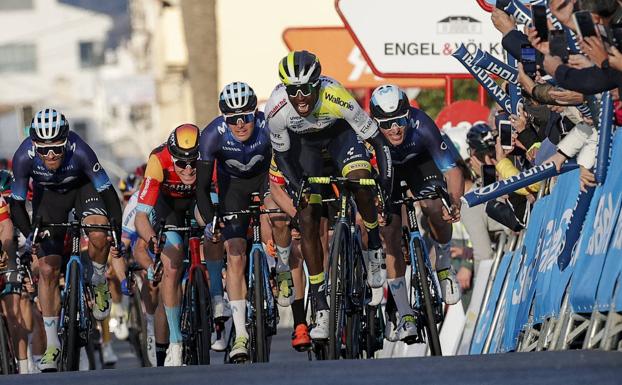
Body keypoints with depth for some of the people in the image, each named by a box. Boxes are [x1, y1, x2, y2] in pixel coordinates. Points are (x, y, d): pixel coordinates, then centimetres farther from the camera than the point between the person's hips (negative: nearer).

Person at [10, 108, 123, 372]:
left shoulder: (80, 151, -37)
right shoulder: (24, 157, -33)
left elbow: (108, 192, -32)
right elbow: (16, 204, -25)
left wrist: (117, 234, -41)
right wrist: (30, 235, -42)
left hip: (83, 187, -1)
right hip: (48, 194, 1)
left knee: (99, 235, -33)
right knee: (47, 269, -6)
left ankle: (99, 284, -1)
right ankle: (52, 345, 4)